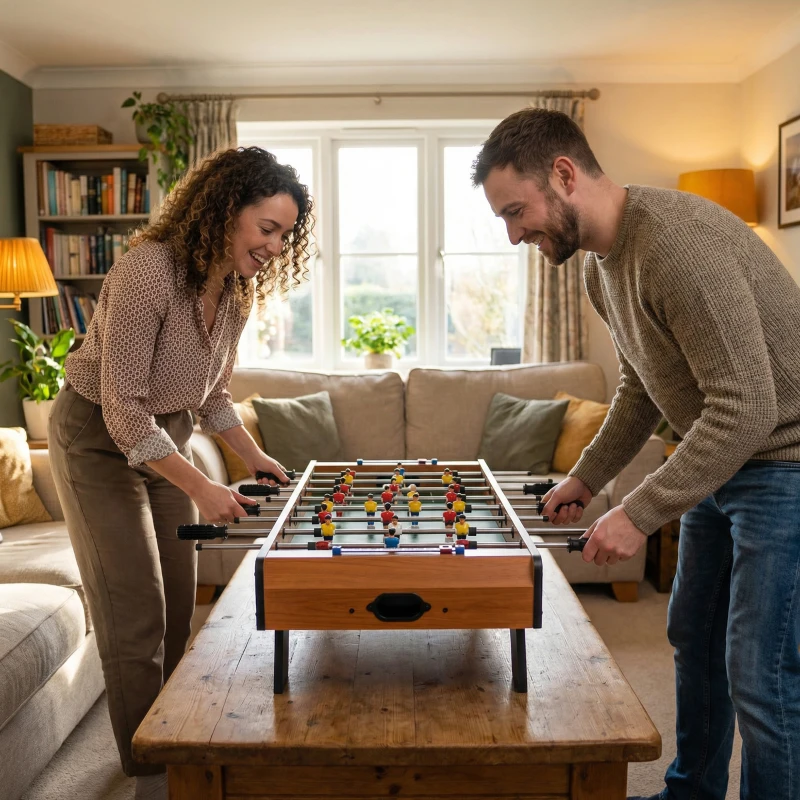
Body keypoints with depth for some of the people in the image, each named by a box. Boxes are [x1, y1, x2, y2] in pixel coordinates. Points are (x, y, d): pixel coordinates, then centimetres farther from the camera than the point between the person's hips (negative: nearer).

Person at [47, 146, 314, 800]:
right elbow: (124, 410, -30)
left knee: (178, 602, 13)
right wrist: (201, 488, -33)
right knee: (136, 611, -3)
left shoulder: (238, 289, -5)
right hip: (99, 438, -7)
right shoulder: (148, 269, -30)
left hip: (167, 434, 7)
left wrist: (253, 456, -2)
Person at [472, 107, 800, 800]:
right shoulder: (599, 265, 4)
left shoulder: (678, 242, -27)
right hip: (718, 460, 10)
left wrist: (640, 513, -26)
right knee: (694, 638, 19)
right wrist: (587, 477, 9)